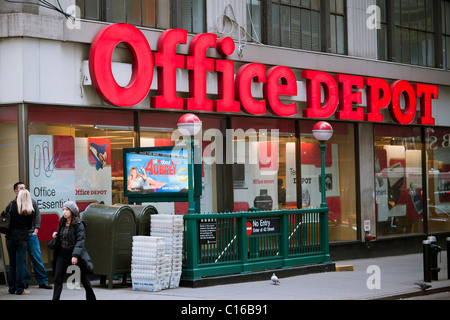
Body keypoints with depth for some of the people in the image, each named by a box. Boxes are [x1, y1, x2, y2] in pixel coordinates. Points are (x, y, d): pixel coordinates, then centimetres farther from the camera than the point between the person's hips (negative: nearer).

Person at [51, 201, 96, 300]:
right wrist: (55, 235, 0)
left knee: (83, 278, 7)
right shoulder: (62, 222, 8)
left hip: (76, 253, -5)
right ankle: (55, 298, -1)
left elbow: (80, 240, -17)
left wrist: (75, 255, -25)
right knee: (58, 278, -4)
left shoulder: (78, 224, -12)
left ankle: (91, 297, 24)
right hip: (62, 253, 5)